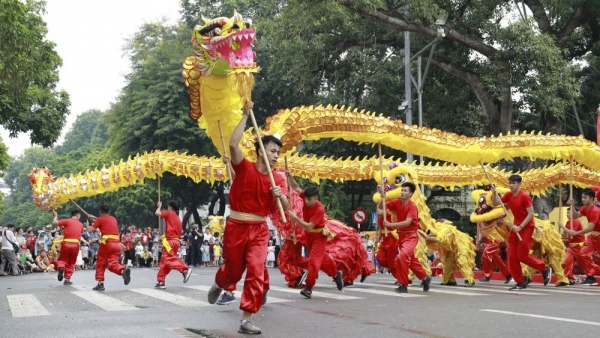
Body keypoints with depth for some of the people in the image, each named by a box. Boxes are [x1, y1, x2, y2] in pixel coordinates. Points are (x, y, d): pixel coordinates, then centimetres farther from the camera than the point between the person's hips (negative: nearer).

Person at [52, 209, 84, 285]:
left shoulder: (67, 221, 0)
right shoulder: (80, 224, 11)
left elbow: (54, 222, -3)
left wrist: (55, 215, 13)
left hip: (66, 244, -2)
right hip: (76, 245, 2)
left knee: (62, 259, 16)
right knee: (71, 263, 17)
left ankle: (61, 268, -17)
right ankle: (67, 279, 15)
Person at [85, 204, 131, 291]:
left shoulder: (100, 219, 3)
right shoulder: (113, 219, 21)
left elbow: (90, 229, 0)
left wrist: (87, 225, 20)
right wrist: (95, 218, 45)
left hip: (107, 243, -5)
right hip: (117, 244, 5)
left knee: (100, 264, 10)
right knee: (112, 263, -1)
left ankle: (100, 284, 8)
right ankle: (124, 270, -32)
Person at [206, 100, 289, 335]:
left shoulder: (277, 179, 2)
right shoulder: (245, 168, -9)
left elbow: (285, 207, -1)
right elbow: (233, 144, -25)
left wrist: (280, 196, -24)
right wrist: (245, 116, -22)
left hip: (259, 229, 3)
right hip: (237, 227, -2)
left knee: (256, 272, -11)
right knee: (233, 270, 12)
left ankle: (246, 321, -6)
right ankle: (218, 285, 50)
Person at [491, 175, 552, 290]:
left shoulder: (524, 196, -17)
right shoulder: (508, 195, 3)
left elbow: (531, 214, -18)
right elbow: (495, 204, 8)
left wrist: (520, 227, -22)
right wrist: (494, 193, -10)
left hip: (526, 226, -7)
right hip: (516, 226, 7)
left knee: (522, 256, -9)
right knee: (512, 256, 2)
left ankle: (545, 269, 11)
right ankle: (520, 283, 10)